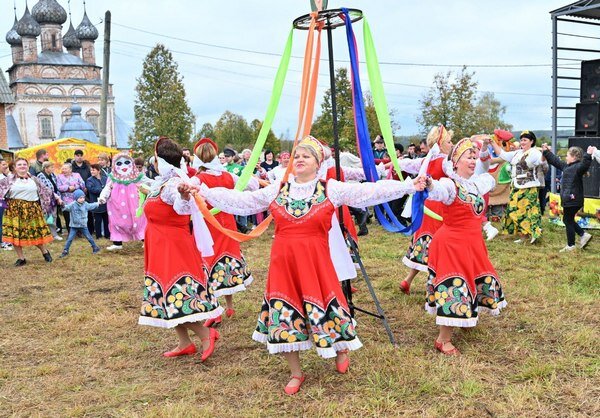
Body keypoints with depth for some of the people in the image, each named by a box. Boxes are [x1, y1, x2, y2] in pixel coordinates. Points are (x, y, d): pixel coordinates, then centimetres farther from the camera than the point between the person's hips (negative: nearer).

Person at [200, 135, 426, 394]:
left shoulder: (331, 189, -1)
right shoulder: (277, 190, 7)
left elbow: (369, 191, -7)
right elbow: (242, 201, 9)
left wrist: (408, 186, -14)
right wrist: (204, 192, 6)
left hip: (315, 261, -3)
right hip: (283, 261, 3)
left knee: (322, 306, 1)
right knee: (285, 312, 8)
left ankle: (341, 351, 36)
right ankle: (296, 373, 27)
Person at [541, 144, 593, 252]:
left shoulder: (578, 167, -14)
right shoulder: (566, 166, 15)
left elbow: (584, 166, -37)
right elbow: (555, 161, 27)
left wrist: (588, 156, -50)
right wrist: (546, 152, 31)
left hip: (572, 201, -10)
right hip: (568, 200, 10)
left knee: (568, 221, 0)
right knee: (568, 220, 18)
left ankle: (570, 246, 9)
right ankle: (584, 235, 20)